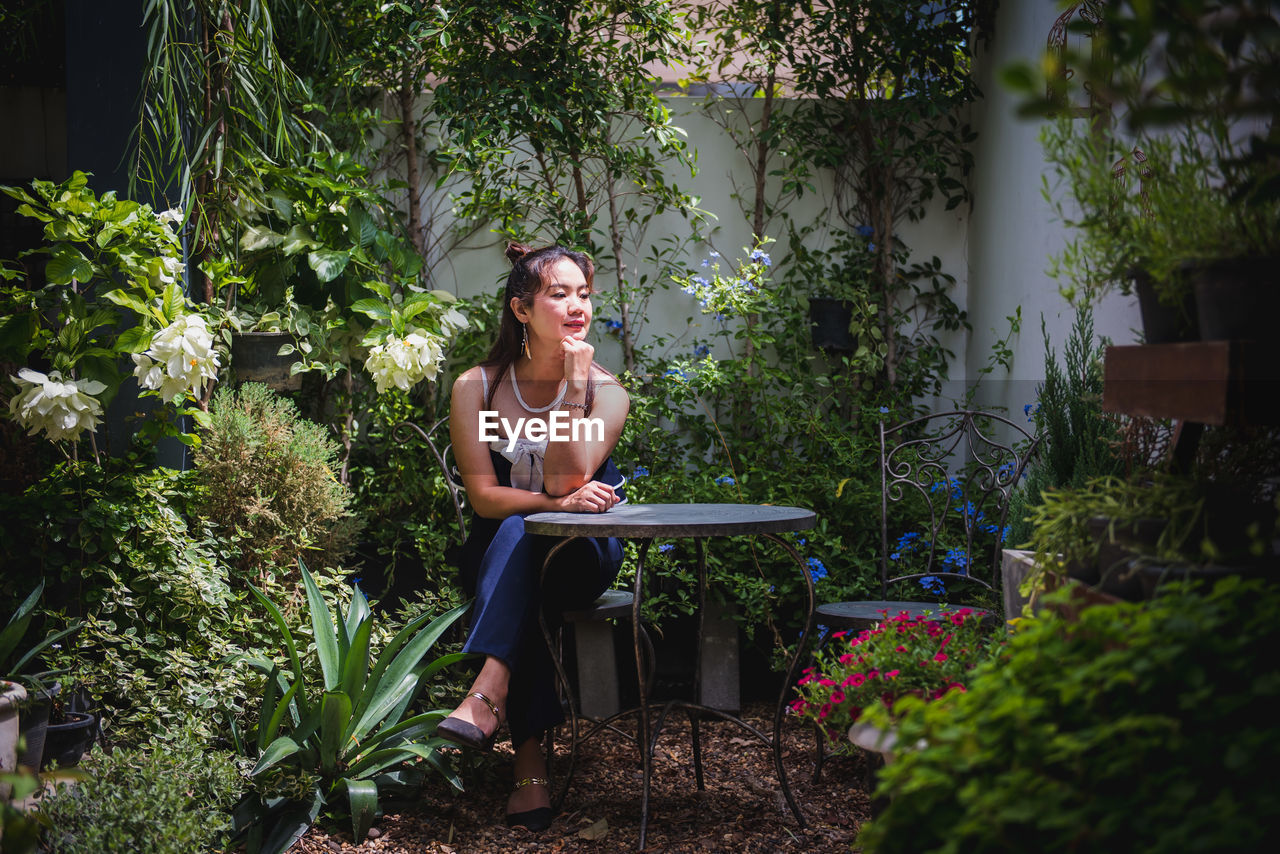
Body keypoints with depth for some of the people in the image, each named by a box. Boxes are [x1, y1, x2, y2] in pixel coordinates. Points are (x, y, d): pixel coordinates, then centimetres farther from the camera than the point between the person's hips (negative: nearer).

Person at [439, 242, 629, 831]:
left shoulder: (606, 390, -2)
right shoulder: (476, 388, -2)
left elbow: (565, 481, -15)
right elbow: (483, 496, -8)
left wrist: (575, 386, -18)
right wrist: (559, 503, -23)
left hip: (579, 556, 0)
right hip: (498, 554, 0)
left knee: (523, 539, -32)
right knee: (518, 531, -34)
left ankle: (488, 693, -45)